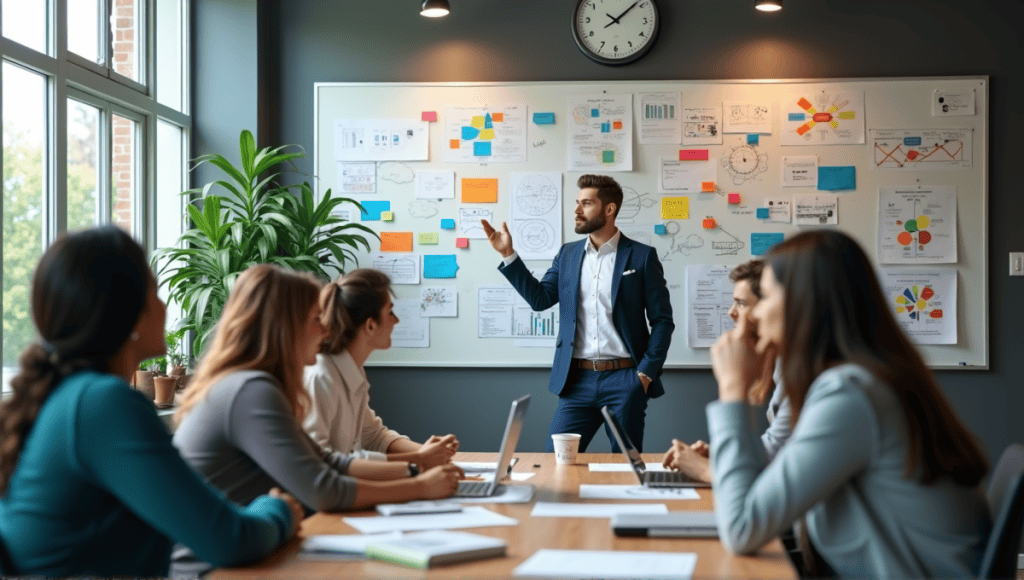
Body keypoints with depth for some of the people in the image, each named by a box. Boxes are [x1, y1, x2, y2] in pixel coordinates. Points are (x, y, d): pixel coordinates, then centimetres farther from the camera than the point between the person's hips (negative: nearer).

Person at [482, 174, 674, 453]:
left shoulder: (642, 256, 0)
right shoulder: (568, 254, 13)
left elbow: (662, 320, 0)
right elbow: (540, 298, 5)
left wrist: (647, 372, -7)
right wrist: (507, 254, 0)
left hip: (623, 379, -3)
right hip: (577, 380, 3)